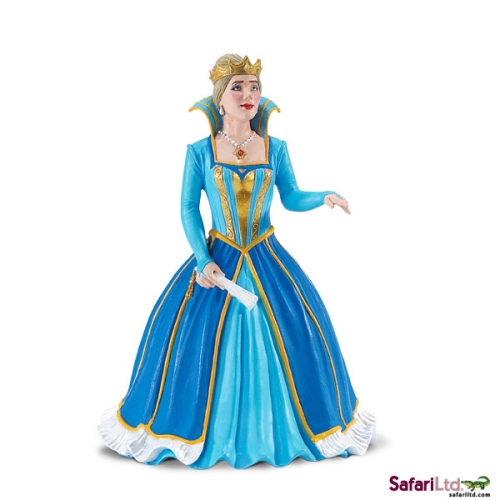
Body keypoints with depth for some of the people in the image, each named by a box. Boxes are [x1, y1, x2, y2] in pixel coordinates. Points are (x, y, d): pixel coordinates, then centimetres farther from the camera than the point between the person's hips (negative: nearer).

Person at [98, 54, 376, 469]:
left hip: (267, 260, 2)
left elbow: (291, 198, 5)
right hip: (217, 259, -1)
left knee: (290, 335, 2)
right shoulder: (200, 151, -4)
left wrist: (324, 197, -14)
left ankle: (283, 428, 26)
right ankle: (202, 432, 20)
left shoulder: (275, 148, 1)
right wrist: (202, 260, -11)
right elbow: (188, 209, -2)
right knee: (193, 335, -3)